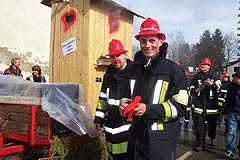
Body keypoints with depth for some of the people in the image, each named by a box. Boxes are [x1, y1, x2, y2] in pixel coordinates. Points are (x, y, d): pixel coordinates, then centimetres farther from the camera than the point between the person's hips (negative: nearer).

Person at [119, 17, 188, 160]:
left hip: (162, 141, -5)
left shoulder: (173, 70, -8)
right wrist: (125, 105, -2)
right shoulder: (134, 68, 7)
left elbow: (179, 107, -12)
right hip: (136, 136, 5)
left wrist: (148, 110, -22)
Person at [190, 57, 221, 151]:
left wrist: (211, 84, -24)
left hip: (211, 103, -1)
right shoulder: (197, 76, 12)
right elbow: (191, 87, 18)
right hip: (199, 103, 2)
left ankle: (213, 138, 39)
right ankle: (199, 143, 4)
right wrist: (196, 90, -3)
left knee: (212, 123, 12)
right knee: (199, 124, -3)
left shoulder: (214, 75, 3)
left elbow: (219, 87, -6)